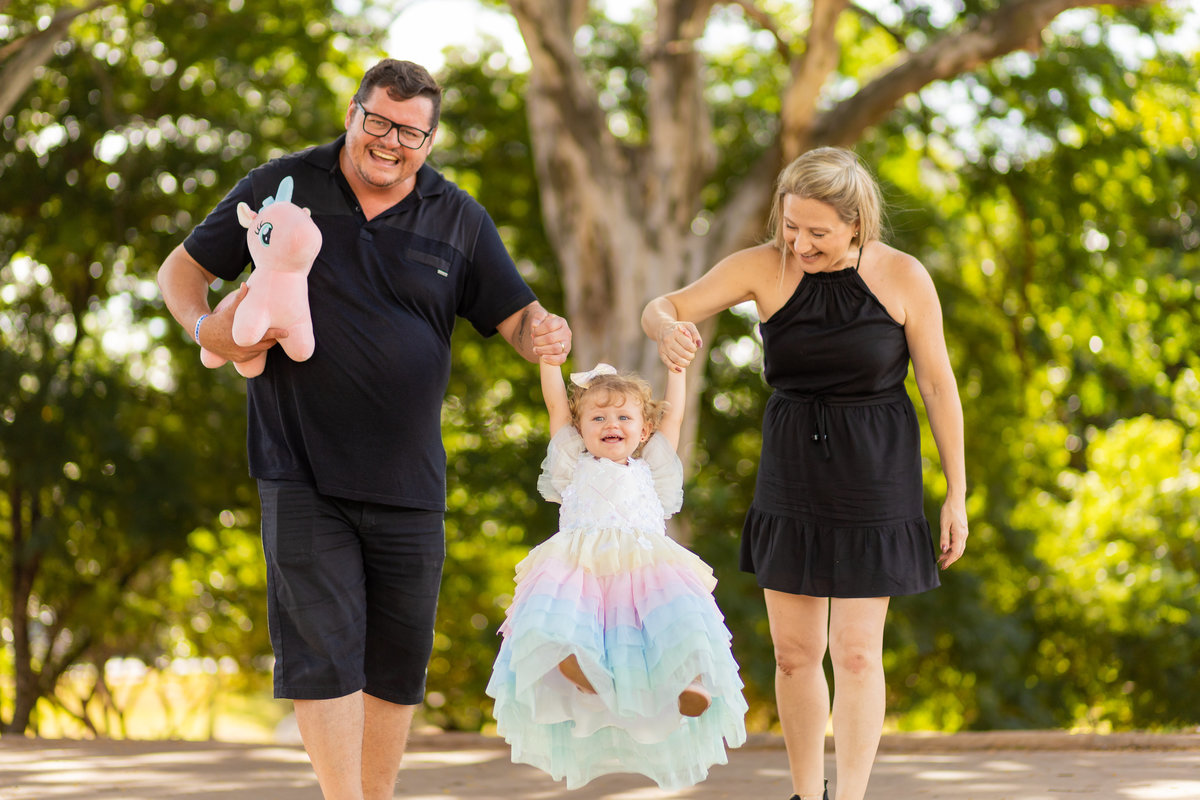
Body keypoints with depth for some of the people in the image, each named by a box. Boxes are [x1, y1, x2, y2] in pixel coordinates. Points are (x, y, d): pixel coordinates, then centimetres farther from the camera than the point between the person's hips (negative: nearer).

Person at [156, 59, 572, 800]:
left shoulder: (458, 218, 6)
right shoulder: (281, 189, 1)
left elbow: (516, 315, 7)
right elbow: (183, 269, 9)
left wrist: (548, 334, -18)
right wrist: (205, 329, -13)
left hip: (407, 480, 3)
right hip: (303, 472, -3)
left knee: (398, 659, 10)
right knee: (323, 648, -10)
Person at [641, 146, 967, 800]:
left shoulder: (902, 278, -12)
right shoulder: (765, 268, -8)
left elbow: (938, 385, -4)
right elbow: (661, 307, -11)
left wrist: (956, 496, -2)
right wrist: (667, 330, -37)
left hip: (873, 476, -3)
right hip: (791, 471, 3)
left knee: (855, 652, -7)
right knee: (794, 653, 7)